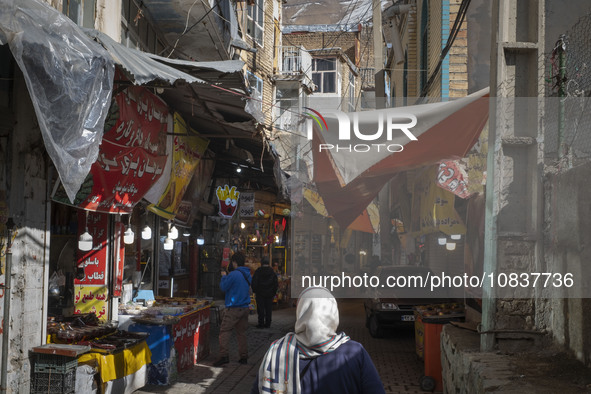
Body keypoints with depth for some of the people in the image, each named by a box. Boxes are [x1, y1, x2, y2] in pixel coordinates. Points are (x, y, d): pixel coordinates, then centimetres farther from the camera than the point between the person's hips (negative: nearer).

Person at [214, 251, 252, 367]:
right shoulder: (248, 275, 11)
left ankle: (224, 356, -17)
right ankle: (244, 356, 15)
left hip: (233, 308, -7)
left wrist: (224, 276, 10)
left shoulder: (233, 274, -14)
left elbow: (223, 287, -8)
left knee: (224, 331, -6)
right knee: (241, 332, 14)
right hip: (245, 308, 7)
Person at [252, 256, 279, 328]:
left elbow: (254, 282, -7)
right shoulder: (272, 271, 2)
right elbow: (276, 283, 5)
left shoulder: (258, 271, -8)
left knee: (261, 309, 2)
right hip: (269, 293, 3)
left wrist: (255, 290, 5)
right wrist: (274, 292, 12)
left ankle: (261, 324, 2)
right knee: (268, 309, 8)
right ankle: (267, 324, 9)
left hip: (260, 293, -3)